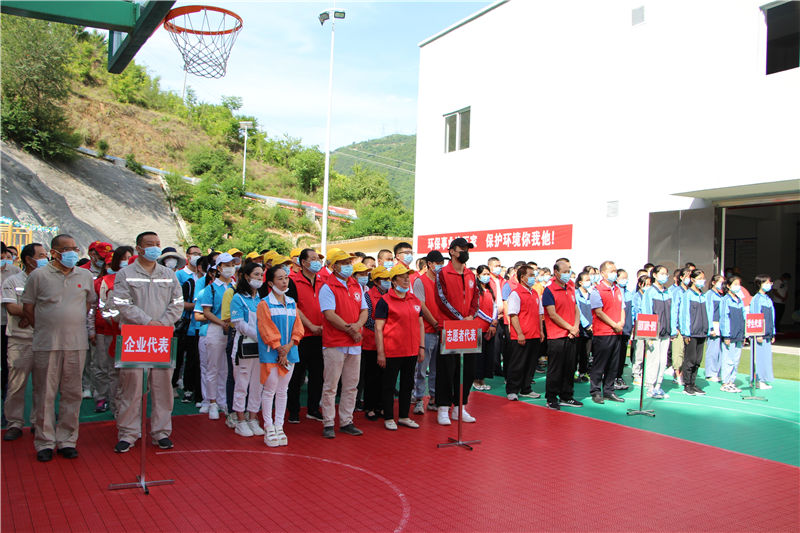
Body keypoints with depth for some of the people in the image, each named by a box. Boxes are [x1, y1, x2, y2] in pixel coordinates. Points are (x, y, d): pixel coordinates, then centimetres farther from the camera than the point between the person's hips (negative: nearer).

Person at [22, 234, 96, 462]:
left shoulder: (85, 276, 9)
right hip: (46, 345, -2)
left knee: (72, 393, 6)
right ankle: (44, 442, 13)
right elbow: (27, 308, 6)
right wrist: (44, 330, 6)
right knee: (45, 394, 3)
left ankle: (67, 440, 16)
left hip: (76, 344, 2)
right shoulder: (38, 275, 1)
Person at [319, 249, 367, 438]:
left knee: (351, 386, 11)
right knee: (330, 386, 1)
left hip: (354, 344, 6)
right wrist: (350, 330, -13)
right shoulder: (327, 288, -7)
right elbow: (330, 315, -15)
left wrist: (358, 325, -10)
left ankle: (346, 422, 21)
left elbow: (364, 310, 11)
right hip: (334, 344, -6)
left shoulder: (357, 286, 13)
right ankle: (328, 424, 10)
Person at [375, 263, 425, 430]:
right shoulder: (385, 301, -8)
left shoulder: (415, 300, 10)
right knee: (389, 385, 4)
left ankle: (404, 417, 26)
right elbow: (378, 328, -10)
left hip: (411, 351, 6)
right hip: (392, 352, -6)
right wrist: (380, 353, -13)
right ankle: (388, 418, 16)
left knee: (408, 384, 14)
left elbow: (420, 324, 16)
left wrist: (421, 347, 9)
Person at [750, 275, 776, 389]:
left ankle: (763, 380, 13)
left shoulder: (769, 300, 15)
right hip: (759, 334, -7)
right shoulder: (756, 299, -7)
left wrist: (773, 334, 16)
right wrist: (758, 334, -16)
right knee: (758, 357, -4)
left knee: (767, 357, 7)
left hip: (767, 334, 7)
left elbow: (772, 318, 19)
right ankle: (756, 380, 2)